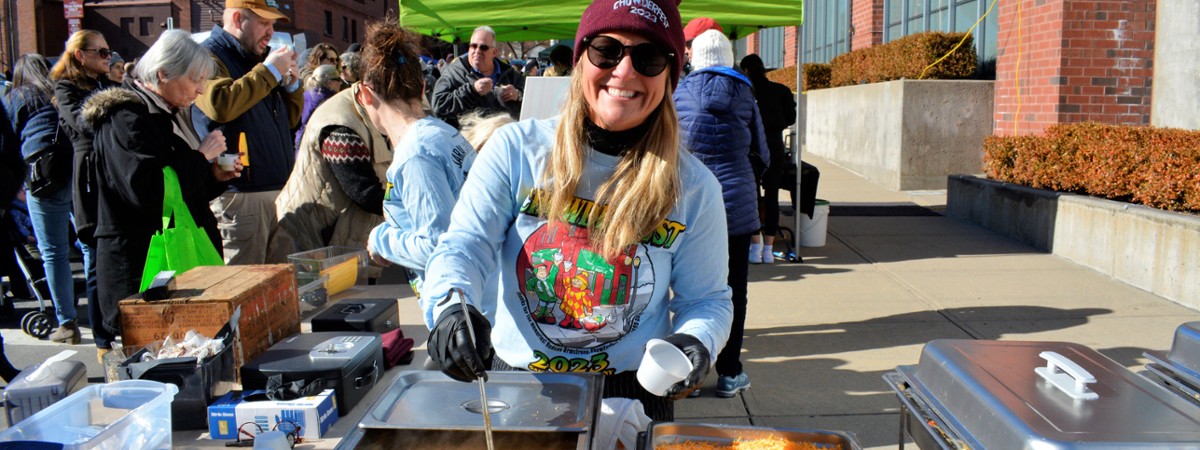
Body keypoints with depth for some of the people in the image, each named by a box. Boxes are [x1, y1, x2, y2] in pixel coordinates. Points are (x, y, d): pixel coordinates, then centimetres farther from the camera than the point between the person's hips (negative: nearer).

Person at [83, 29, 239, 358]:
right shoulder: (128, 118, -12)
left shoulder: (170, 114, 17)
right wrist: (201, 156, -15)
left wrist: (215, 177, 6)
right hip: (143, 268, -9)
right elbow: (149, 192, -26)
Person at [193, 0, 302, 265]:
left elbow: (290, 120, 27)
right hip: (239, 195, -8)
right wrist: (269, 72, -16)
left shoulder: (255, 60, 22)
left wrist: (292, 84, 8)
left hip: (279, 191, 9)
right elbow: (220, 104, -26)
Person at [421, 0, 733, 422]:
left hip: (631, 395, 1)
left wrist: (696, 341, -21)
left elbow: (707, 300, 2)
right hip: (513, 384, 0)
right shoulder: (515, 149, -9)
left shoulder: (694, 187, -6)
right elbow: (465, 246, -13)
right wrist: (450, 305, -35)